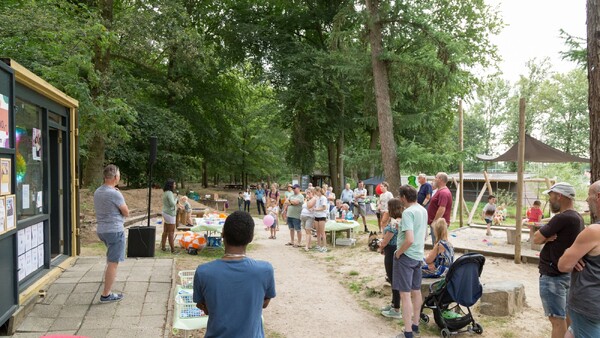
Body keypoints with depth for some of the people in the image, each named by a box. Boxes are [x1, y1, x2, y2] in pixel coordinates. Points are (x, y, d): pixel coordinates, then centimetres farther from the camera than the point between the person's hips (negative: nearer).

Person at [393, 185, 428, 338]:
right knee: (416, 291, 18)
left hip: (406, 256, -9)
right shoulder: (423, 210, 7)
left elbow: (409, 239, -29)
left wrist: (398, 252, -15)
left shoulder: (408, 212, -21)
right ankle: (415, 325, 31)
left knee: (405, 294, -3)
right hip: (419, 255, 9)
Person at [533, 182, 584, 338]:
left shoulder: (563, 218, -24)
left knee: (557, 319, -3)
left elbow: (536, 239, -17)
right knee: (565, 316, 21)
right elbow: (542, 237, 8)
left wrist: (546, 236, -2)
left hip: (553, 276, -10)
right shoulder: (576, 217, 8)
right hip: (566, 273, 10)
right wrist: (548, 236, -11)